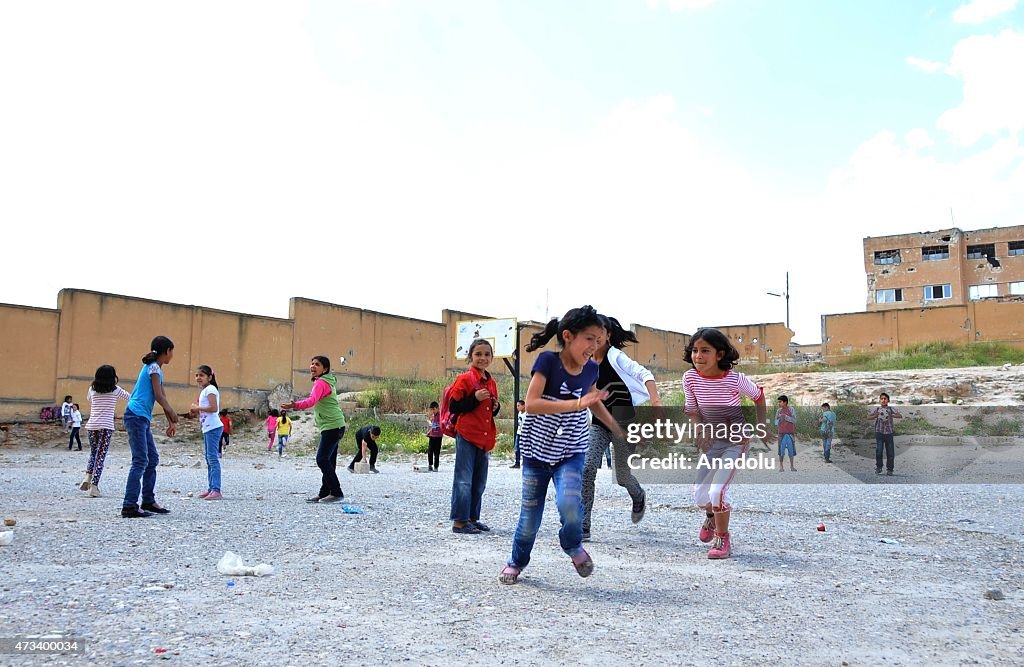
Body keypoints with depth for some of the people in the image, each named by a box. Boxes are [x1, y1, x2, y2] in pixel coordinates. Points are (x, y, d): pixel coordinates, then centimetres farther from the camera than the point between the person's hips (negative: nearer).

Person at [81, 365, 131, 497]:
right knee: (100, 456, -2)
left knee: (93, 452, 22)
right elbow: (131, 397, 16)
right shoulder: (115, 390, 0)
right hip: (106, 427, -3)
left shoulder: (92, 389, 7)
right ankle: (94, 486, -8)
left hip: (91, 426, 3)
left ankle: (88, 478, 3)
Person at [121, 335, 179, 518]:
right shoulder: (154, 367, -10)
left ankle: (148, 501, 21)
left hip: (142, 419, 10)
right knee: (140, 461, -12)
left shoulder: (156, 369, 19)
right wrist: (173, 414, 1)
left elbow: (162, 398, 21)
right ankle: (129, 506, -13)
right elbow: (159, 396, -13)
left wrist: (171, 422, 21)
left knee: (152, 459, 14)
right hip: (136, 416, -10)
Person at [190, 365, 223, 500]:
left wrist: (198, 408, -12)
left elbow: (214, 408, -22)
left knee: (212, 458, -13)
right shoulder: (204, 391, 20)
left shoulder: (210, 389, -10)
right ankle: (211, 488, 17)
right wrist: (196, 413, 10)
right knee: (209, 459, 12)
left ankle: (216, 490, -16)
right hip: (207, 428, 11)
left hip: (213, 428, -11)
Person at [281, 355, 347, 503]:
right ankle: (324, 493, 16)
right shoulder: (328, 382, 17)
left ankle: (336, 492, -11)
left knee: (322, 459, -13)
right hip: (334, 426, 11)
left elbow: (312, 400, -32)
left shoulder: (321, 382, -14)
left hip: (332, 426, -11)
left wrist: (295, 405, -46)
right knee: (328, 461, 11)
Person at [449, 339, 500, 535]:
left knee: (479, 482, 13)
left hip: (485, 438, 8)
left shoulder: (492, 383, 14)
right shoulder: (464, 379, -6)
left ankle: (473, 518, 23)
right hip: (466, 436, -7)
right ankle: (459, 521, -2)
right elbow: (453, 407, -10)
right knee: (464, 480, -7)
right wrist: (475, 398, -19)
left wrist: (496, 407, 4)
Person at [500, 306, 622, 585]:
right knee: (530, 513, 7)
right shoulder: (547, 361, -16)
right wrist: (577, 403, -33)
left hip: (571, 452, 2)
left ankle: (573, 546, 10)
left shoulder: (590, 369, -1)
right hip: (538, 450, -2)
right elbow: (531, 404, -27)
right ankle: (517, 562, 35)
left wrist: (618, 429, 25)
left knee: (569, 502, -23)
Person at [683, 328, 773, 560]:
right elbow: (692, 409, -2)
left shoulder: (735, 379, -24)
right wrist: (701, 431, -19)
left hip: (737, 441, -4)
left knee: (718, 489, -18)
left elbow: (758, 395, -4)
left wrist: (763, 426, 0)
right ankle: (712, 515, 42)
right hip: (711, 441, 4)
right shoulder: (690, 377, -15)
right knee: (699, 494, 5)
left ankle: (722, 538, 5)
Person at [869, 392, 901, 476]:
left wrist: (891, 415, -27)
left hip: (889, 432, 0)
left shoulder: (891, 409, 3)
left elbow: (900, 416, -10)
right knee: (878, 450, -11)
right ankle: (878, 467, 4)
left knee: (890, 452, 2)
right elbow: (868, 417, -2)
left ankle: (889, 470, 13)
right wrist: (875, 416, -22)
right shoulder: (877, 409, 5)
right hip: (879, 432, 0)